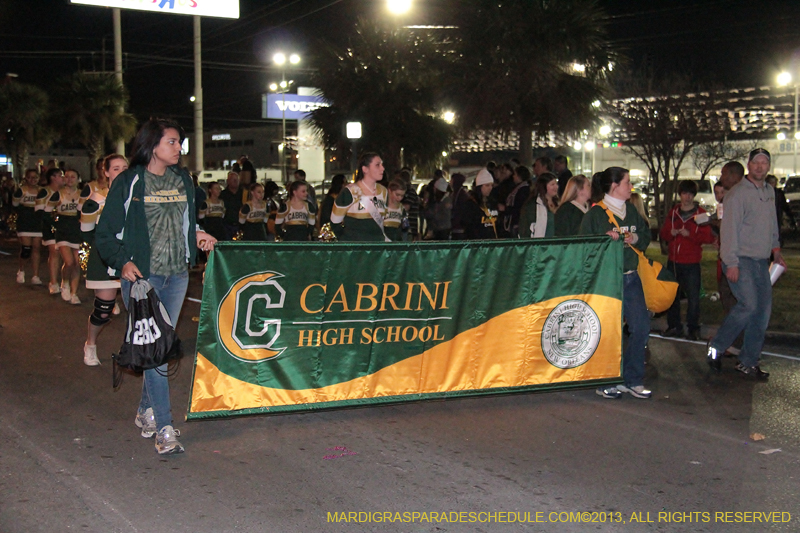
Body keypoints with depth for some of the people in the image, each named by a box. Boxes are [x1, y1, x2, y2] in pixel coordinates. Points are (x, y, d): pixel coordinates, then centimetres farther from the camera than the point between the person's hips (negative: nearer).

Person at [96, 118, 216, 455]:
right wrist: (123, 262, -17)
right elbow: (105, 234, -1)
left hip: (177, 275, 5)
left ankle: (146, 411, 29)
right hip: (141, 275, -5)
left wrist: (197, 236, 4)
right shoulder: (128, 183, -2)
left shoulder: (183, 180, 12)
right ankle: (164, 428, -8)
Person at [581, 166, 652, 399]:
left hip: (631, 278, 7)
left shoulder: (632, 213, 16)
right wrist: (604, 239, -21)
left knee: (641, 326, 3)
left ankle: (632, 380, 15)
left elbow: (646, 236, 22)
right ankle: (606, 382, 11)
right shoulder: (595, 214, -5)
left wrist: (635, 238, 1)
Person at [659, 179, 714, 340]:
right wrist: (671, 233, -7)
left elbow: (709, 238, -8)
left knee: (693, 297, -2)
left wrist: (690, 234, -20)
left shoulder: (700, 213, -1)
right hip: (673, 260, 4)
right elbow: (663, 234, 14)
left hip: (692, 262, -4)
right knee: (672, 295, 9)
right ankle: (674, 326, 20)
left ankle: (693, 329, 8)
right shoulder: (673, 213, 10)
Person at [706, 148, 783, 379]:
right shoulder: (737, 193, -9)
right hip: (741, 260, -7)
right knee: (748, 305, -18)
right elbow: (730, 229, -13)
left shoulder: (769, 191, 14)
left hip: (762, 261, 7)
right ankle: (716, 346, 1)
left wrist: (776, 249, 17)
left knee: (763, 310, 4)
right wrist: (731, 263, -17)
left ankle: (748, 362, 13)